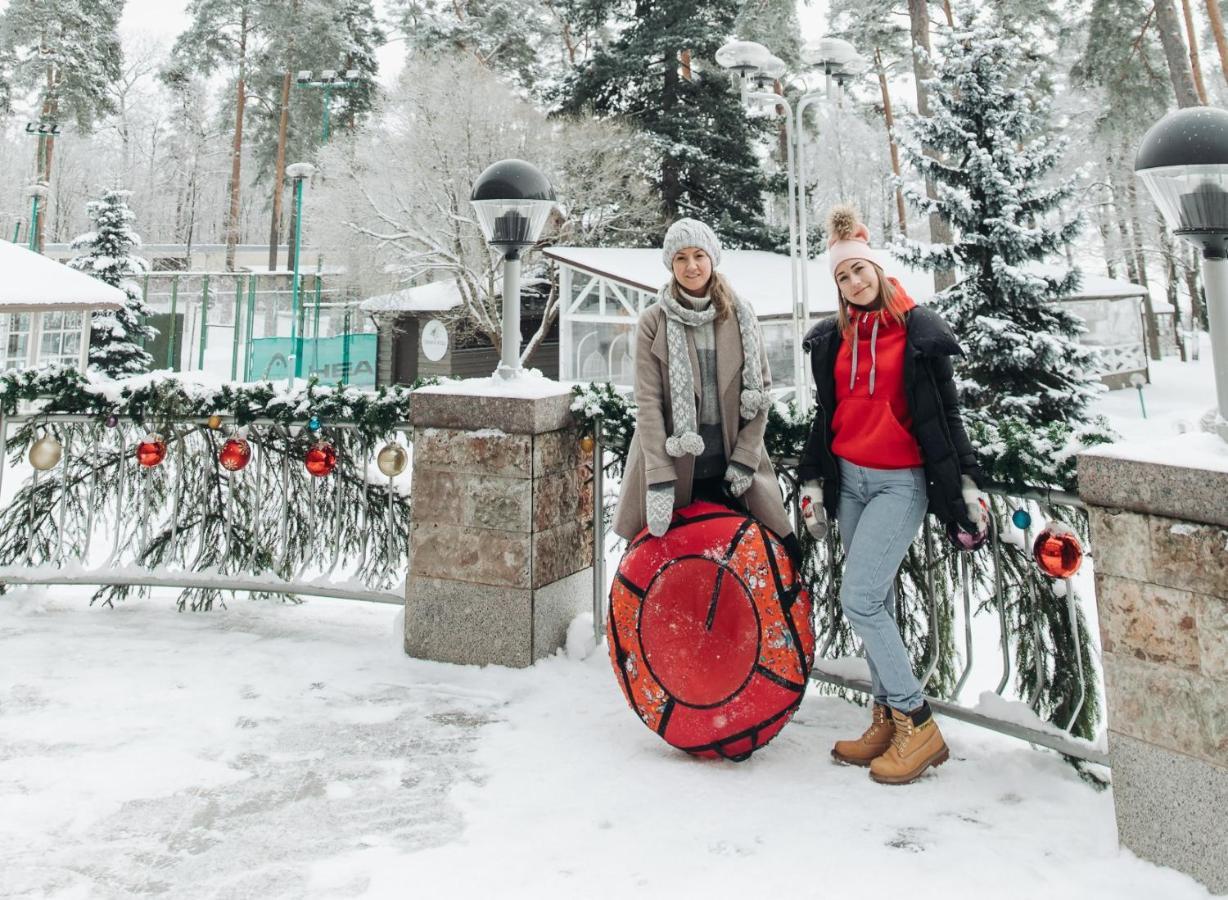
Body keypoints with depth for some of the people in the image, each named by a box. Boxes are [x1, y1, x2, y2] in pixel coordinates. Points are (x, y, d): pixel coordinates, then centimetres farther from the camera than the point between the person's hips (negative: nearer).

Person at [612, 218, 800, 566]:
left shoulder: (740, 316, 4)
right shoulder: (653, 322, -3)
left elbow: (761, 388, 5)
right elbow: (648, 402, -8)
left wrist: (745, 457, -4)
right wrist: (659, 479, -15)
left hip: (731, 469, 2)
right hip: (672, 463, -1)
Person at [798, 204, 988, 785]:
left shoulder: (919, 331, -3)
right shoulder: (832, 339, 10)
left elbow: (946, 414, -1)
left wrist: (967, 484, -4)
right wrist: (812, 484, 14)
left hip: (900, 482, -5)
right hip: (848, 479, 6)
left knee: (859, 600, -13)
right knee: (875, 603, 9)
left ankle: (917, 725, -1)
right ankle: (888, 721, 20)